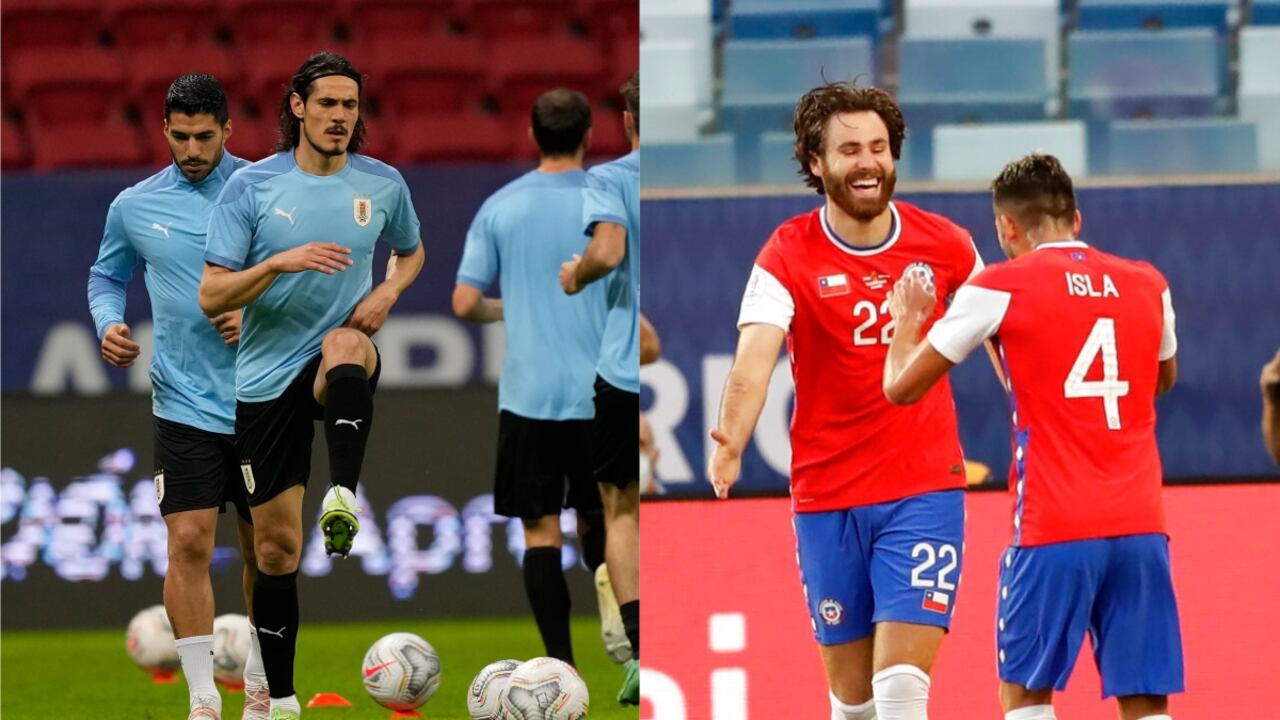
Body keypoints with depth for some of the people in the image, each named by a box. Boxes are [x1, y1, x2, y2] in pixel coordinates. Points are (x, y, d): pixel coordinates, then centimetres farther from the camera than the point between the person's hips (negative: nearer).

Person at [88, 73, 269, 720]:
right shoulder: (134, 206, 4)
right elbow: (106, 277, 19)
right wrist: (109, 324, -2)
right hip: (184, 405, 0)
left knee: (263, 547, 9)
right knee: (189, 543, -11)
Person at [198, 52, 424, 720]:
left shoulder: (383, 184, 3)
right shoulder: (251, 186, -4)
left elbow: (410, 251, 24)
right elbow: (211, 296, -7)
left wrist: (388, 292, 2)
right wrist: (280, 262, -23)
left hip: (342, 365, 0)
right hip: (267, 378, 0)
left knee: (344, 343, -40)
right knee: (276, 548, 1)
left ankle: (344, 495, -49)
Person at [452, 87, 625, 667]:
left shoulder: (499, 207, 1)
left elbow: (465, 304, 0)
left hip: (527, 395, 0)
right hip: (599, 394, 0)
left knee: (540, 529, 2)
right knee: (595, 516, 18)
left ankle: (561, 663, -5)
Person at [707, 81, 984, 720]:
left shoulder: (944, 245, 0)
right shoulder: (788, 255, -6)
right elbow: (753, 362, -21)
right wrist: (730, 444, -39)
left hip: (925, 491, 0)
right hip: (826, 495, 0)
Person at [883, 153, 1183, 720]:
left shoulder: (1000, 289, -2)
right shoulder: (1147, 285, 11)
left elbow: (902, 387, 6)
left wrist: (907, 321, 25)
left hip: (1054, 530, -3)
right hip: (1141, 525, 3)